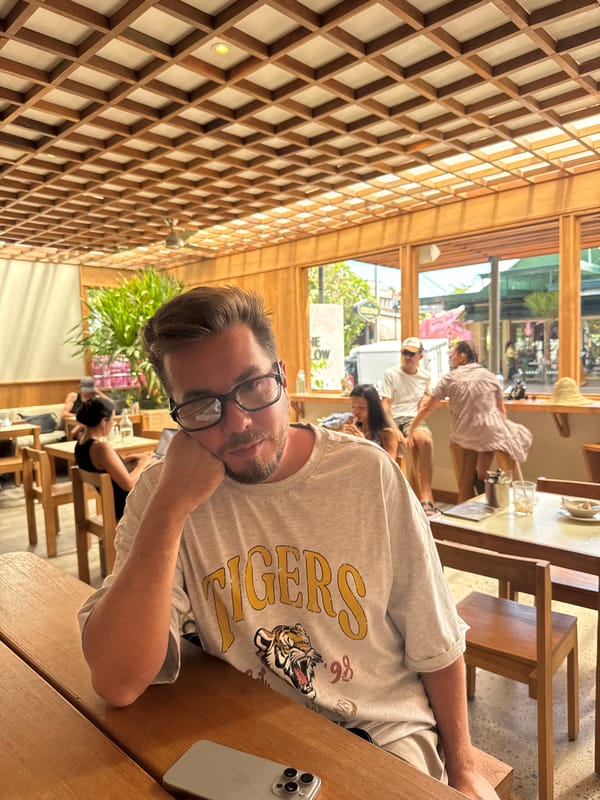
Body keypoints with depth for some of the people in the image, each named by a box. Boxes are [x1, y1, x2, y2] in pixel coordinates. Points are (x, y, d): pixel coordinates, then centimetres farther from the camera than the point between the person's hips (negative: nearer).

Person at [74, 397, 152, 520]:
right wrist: (141, 464, -9)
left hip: (112, 504, 9)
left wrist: (126, 462, 4)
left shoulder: (81, 444, 0)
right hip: (124, 508, -9)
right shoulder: (102, 447, -28)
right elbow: (128, 484, -25)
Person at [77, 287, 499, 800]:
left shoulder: (368, 474, -12)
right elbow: (117, 683, -20)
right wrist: (172, 505, -26)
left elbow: (436, 644, -3)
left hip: (386, 737, 2)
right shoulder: (161, 494, -10)